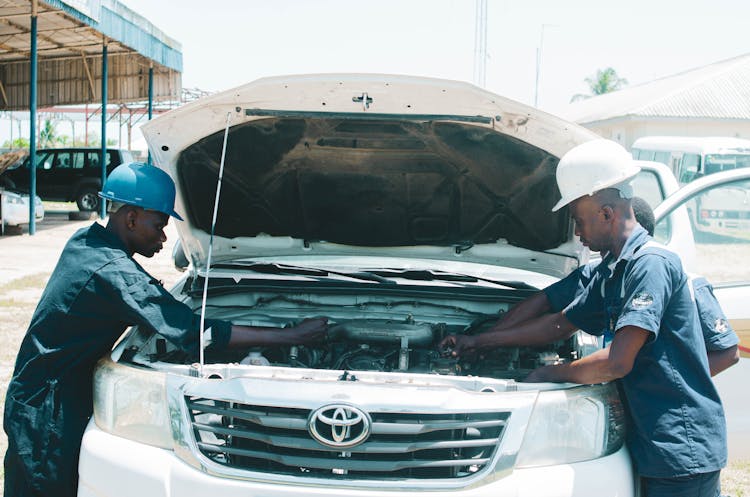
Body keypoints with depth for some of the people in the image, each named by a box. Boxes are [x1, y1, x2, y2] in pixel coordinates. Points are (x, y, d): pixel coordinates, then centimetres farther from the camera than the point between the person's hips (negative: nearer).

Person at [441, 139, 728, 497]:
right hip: (654, 445, 9)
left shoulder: (651, 263, -17)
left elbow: (617, 362, -23)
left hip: (682, 452, -9)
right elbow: (561, 324, 25)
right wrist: (480, 341, 28)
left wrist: (550, 374, -6)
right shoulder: (610, 272, 14)